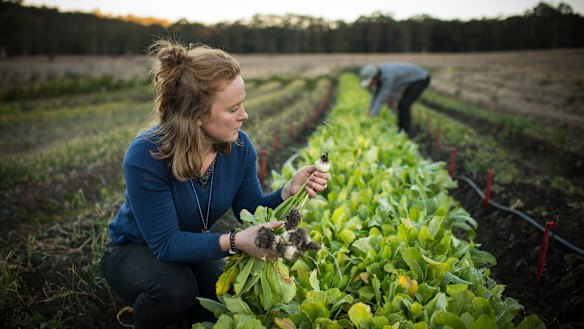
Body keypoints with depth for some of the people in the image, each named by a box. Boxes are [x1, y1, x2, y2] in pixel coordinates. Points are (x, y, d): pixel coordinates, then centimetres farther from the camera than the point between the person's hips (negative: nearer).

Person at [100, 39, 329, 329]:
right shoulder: (146, 156, -32)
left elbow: (251, 211, -6)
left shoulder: (239, 146, -18)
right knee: (175, 288, -35)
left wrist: (289, 191, -25)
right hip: (134, 251, -4)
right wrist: (233, 242, -44)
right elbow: (166, 243, -31)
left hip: (193, 249, 4)